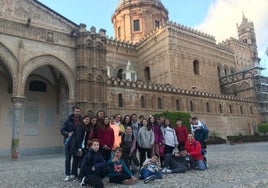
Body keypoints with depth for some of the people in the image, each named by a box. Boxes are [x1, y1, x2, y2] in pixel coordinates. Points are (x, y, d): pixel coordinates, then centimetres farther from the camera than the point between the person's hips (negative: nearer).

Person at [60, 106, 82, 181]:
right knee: (68, 158, 4)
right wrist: (68, 134, -19)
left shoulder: (81, 121, 2)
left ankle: (74, 173, 22)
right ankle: (67, 175, 14)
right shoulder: (68, 120, -2)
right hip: (69, 142, -1)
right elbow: (62, 130, -2)